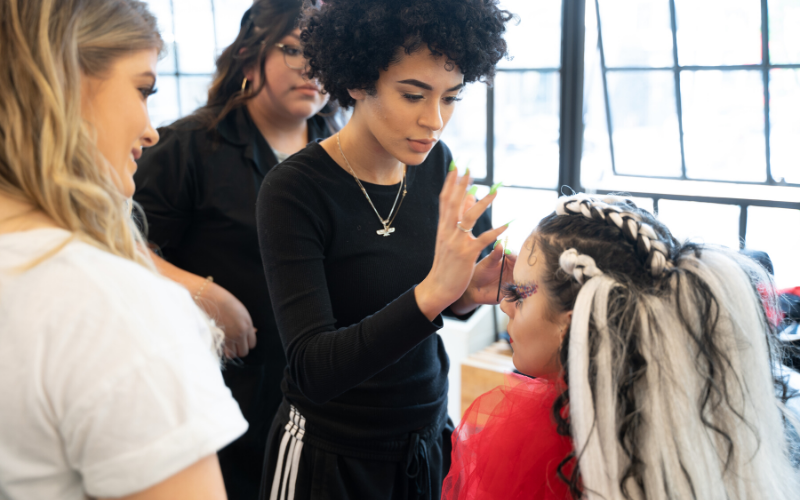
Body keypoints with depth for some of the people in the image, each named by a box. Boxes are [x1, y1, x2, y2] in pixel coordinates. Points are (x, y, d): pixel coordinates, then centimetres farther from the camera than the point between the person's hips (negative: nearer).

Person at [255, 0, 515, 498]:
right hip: (332, 457, -5)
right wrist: (432, 291, -38)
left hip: (429, 437, 5)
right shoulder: (296, 190, -21)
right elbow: (313, 370, -26)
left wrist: (468, 294, -14)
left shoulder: (435, 165, -6)